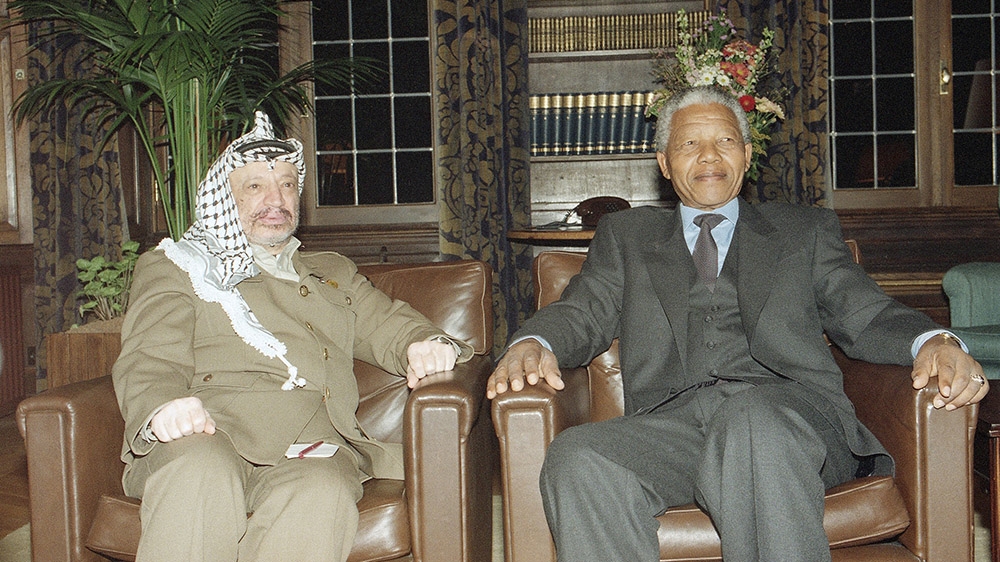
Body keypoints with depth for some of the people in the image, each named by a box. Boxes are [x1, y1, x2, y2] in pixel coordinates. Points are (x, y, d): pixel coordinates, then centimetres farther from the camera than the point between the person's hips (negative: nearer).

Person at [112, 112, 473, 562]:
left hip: (312, 445, 2)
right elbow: (149, 360, 7)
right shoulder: (174, 266, 22)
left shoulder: (333, 272, 35)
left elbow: (390, 326, 23)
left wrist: (428, 345, -3)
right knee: (200, 476, -39)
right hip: (207, 435, -2)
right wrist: (162, 406, -18)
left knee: (320, 497, -35)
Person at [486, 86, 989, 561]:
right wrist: (533, 345, -11)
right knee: (576, 458, -31)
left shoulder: (806, 229, 25)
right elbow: (583, 312, 14)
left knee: (752, 423, -38)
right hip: (670, 418, 1)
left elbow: (864, 316, 15)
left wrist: (933, 342, -9)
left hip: (786, 406, -1)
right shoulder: (625, 235, 27)